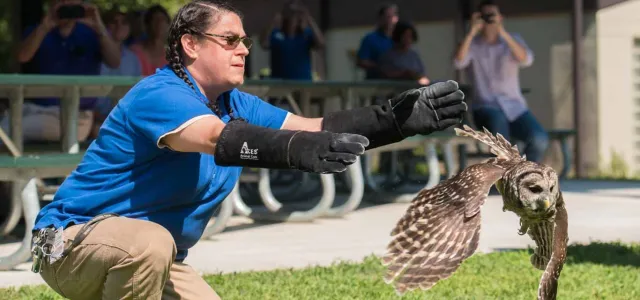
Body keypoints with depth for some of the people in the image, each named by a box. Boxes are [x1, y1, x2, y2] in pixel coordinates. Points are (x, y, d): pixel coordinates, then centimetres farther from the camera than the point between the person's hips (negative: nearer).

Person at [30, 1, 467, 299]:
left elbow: (317, 129, -5)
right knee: (150, 242, -38)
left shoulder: (234, 105, 4)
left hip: (152, 264, 9)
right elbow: (219, 139, -43)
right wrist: (299, 151, -59)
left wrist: (397, 120, -18)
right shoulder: (159, 94, -23)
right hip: (74, 240, -9)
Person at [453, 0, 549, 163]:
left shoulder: (513, 39, 8)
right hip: (485, 108, -2)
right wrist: (472, 32, -22)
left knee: (540, 139, -27)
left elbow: (526, 60, -14)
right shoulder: (472, 44, 5)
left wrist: (504, 33, -24)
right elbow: (459, 62, -17)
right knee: (498, 119, -40)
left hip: (515, 108, 2)